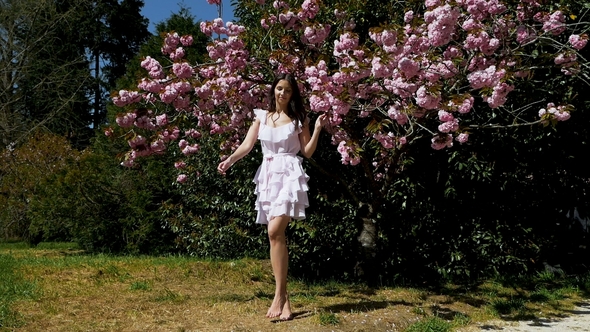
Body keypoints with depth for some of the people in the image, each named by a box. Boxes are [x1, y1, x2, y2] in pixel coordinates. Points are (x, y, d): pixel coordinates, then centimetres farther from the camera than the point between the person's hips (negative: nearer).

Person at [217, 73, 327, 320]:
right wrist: (229, 160, -10)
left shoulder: (298, 119, 6)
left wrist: (317, 129, -10)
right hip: (268, 175, 4)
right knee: (275, 235, 2)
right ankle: (283, 297, 7)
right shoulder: (261, 117, 14)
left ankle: (279, 295, -13)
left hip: (289, 174, -4)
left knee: (275, 231, -19)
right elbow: (247, 145, 7)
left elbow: (308, 152, 3)